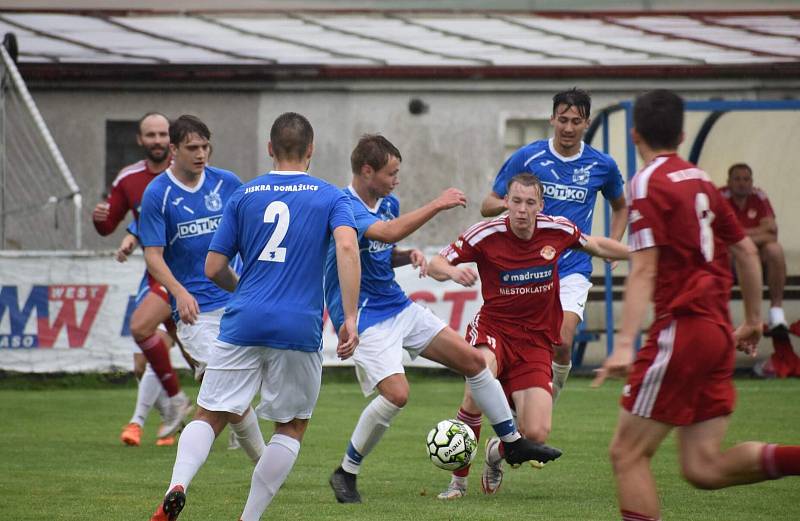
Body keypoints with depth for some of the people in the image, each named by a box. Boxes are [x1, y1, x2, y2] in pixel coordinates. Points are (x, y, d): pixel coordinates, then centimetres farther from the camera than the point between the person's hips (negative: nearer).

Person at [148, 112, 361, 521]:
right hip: (300, 331, -1)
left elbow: (213, 269, 10)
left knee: (210, 418, 6)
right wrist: (350, 318, -14)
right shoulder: (330, 197, 7)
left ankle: (177, 485, -22)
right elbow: (347, 247, -13)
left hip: (244, 323, 1)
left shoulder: (244, 196, 12)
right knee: (292, 427, 15)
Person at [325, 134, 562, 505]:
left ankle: (512, 443, 19)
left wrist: (409, 255, 0)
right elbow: (387, 233, -38)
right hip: (363, 317, -9)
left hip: (399, 307, 9)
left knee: (472, 359, 5)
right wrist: (437, 206, -33)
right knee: (396, 393, -25)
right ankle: (345, 473, -7)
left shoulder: (388, 204, 8)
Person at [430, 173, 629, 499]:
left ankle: (497, 453, 29)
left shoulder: (557, 230, -4)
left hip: (536, 341, 2)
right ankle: (458, 479, -20)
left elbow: (596, 245, 17)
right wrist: (452, 271, -32)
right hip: (493, 328, -2)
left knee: (537, 434, -13)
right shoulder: (485, 234, -13)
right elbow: (434, 265, -10)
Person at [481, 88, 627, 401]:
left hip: (573, 269, 0)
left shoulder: (601, 165, 3)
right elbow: (488, 206, 3)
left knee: (562, 345, -18)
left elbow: (620, 206, 24)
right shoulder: (526, 158, -3)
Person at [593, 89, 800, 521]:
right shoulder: (700, 180, 15)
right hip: (718, 332, 8)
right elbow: (746, 250, 21)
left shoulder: (649, 182, -8)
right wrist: (753, 320, 31)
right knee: (703, 466, 6)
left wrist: (624, 344, -23)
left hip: (681, 328, -8)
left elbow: (644, 270, -17)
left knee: (627, 453, -2)